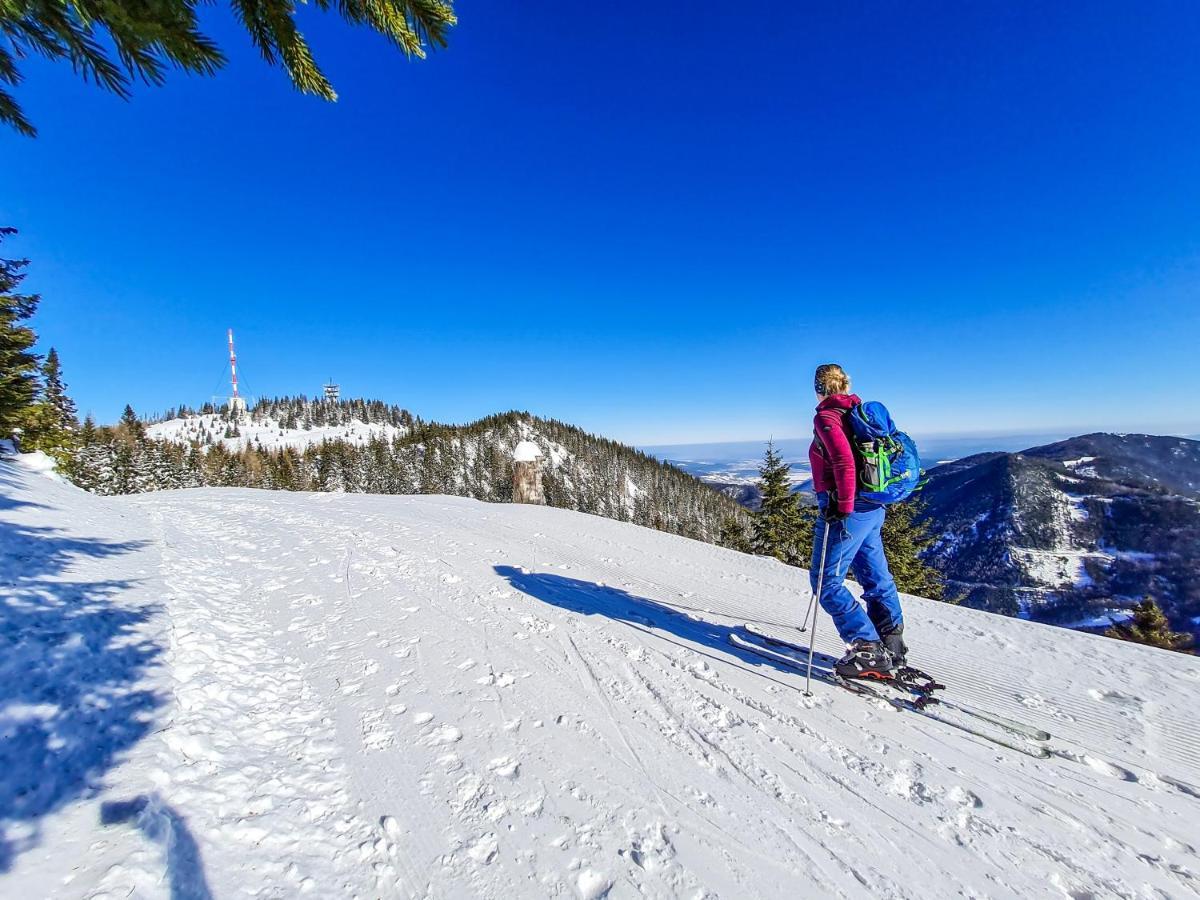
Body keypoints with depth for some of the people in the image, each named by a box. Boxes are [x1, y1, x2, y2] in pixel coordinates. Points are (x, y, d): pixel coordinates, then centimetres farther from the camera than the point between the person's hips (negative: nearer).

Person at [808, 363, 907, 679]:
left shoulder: (826, 416, -13)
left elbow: (844, 461, -27)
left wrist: (843, 506, -20)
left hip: (848, 511, -9)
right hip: (873, 508, 9)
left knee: (826, 581, 0)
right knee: (876, 577, 17)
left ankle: (868, 650, 2)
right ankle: (891, 646, 27)